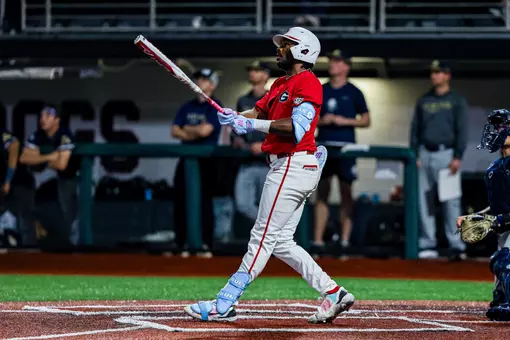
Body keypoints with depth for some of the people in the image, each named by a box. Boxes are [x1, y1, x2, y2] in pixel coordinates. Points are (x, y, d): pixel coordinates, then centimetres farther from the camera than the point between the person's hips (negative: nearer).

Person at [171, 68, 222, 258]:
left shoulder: (215, 107, -2)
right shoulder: (187, 107, 16)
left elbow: (205, 130, -14)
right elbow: (175, 131, 7)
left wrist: (188, 129, 2)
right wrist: (196, 133, -8)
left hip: (206, 161, -6)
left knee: (205, 202, -7)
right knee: (180, 201, 2)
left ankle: (206, 247, -5)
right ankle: (181, 246, 7)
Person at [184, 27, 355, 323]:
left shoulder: (308, 82, -10)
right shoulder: (281, 84, 22)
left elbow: (297, 127, -22)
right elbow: (258, 112, 14)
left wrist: (252, 124, -21)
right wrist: (235, 116, -7)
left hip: (293, 167, -11)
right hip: (289, 168, 11)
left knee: (264, 237, -8)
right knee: (281, 242, 10)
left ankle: (224, 305, -8)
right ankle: (333, 293, 8)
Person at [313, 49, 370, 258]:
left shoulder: (353, 92, 4)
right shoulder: (320, 91, 12)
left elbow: (366, 121, 4)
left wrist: (345, 121, -9)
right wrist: (321, 121, -5)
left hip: (345, 147, -3)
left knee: (346, 193, -1)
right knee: (322, 193, 0)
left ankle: (344, 240, 2)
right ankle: (318, 242, -2)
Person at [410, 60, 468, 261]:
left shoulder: (456, 101, 6)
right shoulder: (423, 101, 17)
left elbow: (462, 131, -1)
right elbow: (415, 130, 16)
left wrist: (457, 157, -11)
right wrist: (414, 155, 5)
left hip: (446, 154, -4)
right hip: (425, 154, 4)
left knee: (451, 202, -9)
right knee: (424, 200, 2)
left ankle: (457, 246, -10)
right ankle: (428, 246, 6)